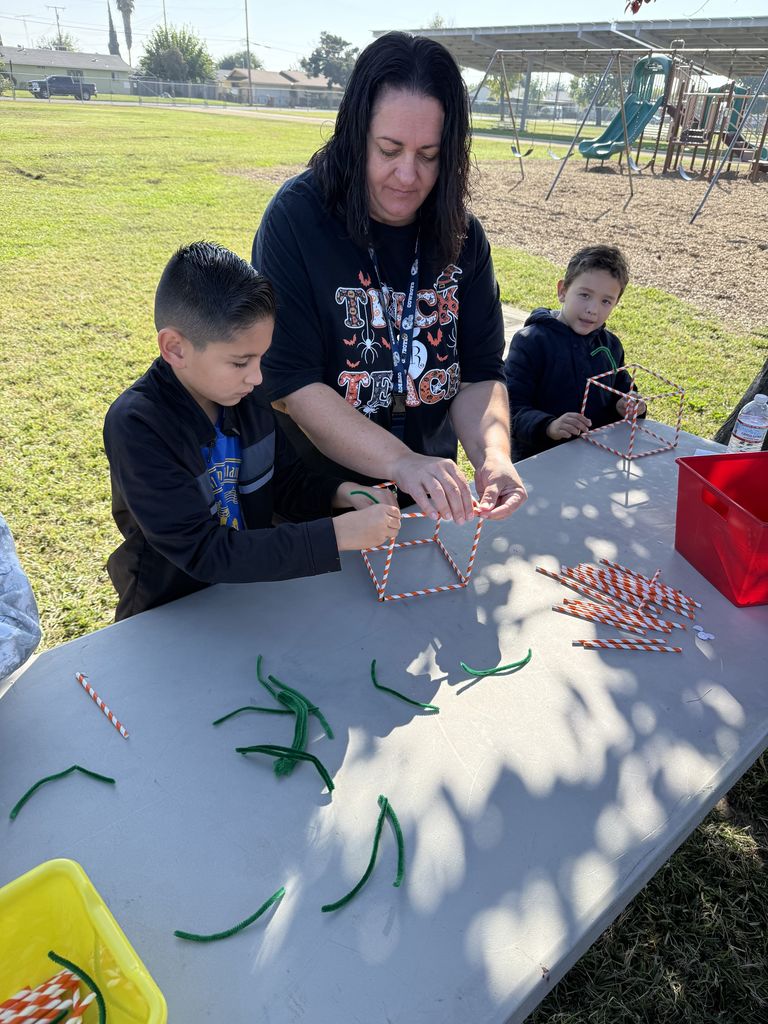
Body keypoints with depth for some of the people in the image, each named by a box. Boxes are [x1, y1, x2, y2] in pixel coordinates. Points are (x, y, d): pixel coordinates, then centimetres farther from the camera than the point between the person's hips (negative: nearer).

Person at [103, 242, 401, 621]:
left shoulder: (245, 394, -5)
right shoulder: (136, 426, -22)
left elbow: (286, 483, 8)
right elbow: (201, 551, -26)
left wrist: (343, 494, -12)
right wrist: (336, 535, -29)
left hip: (255, 580, 4)